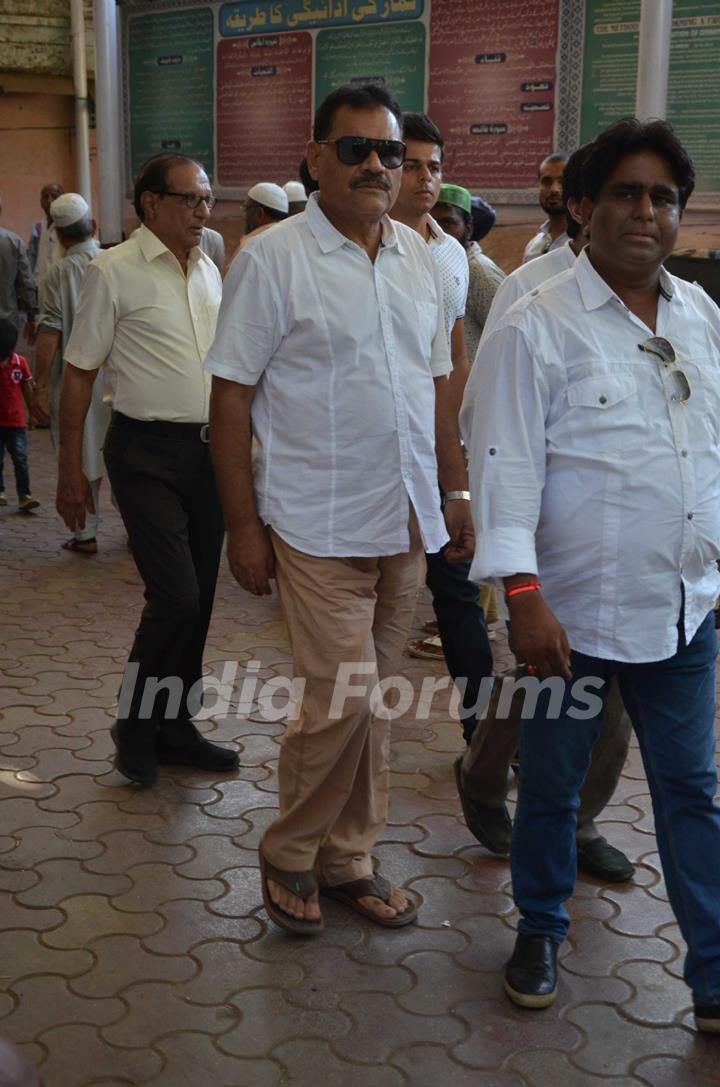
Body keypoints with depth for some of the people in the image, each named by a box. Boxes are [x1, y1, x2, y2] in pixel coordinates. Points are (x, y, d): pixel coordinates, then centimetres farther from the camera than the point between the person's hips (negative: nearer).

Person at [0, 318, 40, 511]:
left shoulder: (21, 362, -2)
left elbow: (27, 390, 8)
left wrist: (33, 413, 13)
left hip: (17, 422, 1)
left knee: (21, 459, -5)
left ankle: (24, 496, -5)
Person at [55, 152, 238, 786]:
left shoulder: (209, 270, 12)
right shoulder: (115, 271, -7)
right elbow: (79, 372, -6)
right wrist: (71, 471, -8)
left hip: (208, 449, 6)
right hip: (148, 453, -6)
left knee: (197, 598, 9)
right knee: (176, 597, -12)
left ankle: (174, 726, 25)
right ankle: (136, 725, 11)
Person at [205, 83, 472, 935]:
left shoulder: (418, 257, 10)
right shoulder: (271, 259, -7)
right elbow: (231, 397, -8)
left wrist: (457, 490, 13)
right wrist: (242, 525, -11)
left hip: (406, 523, 6)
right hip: (320, 528, -5)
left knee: (369, 702, 12)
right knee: (339, 700, -7)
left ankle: (346, 860, 27)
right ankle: (287, 854, 17)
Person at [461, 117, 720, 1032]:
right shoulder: (537, 329, -10)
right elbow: (506, 466, -14)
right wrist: (524, 597, -20)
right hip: (576, 612, -4)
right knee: (552, 783, 14)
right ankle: (539, 932, 37)